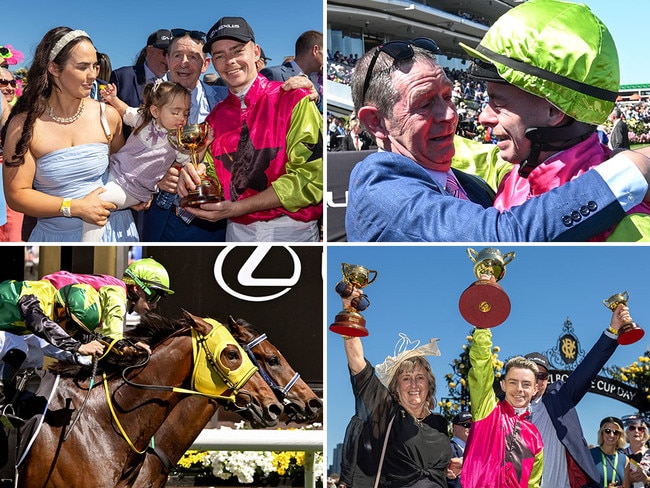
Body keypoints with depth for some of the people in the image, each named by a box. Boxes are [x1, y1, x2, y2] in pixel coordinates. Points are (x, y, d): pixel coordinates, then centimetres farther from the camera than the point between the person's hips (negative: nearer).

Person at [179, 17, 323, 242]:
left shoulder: (295, 100, -10)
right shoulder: (214, 118, 7)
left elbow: (309, 178, -18)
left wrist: (236, 208, -21)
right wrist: (192, 178, -16)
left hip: (292, 231, -4)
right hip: (238, 231, 5)